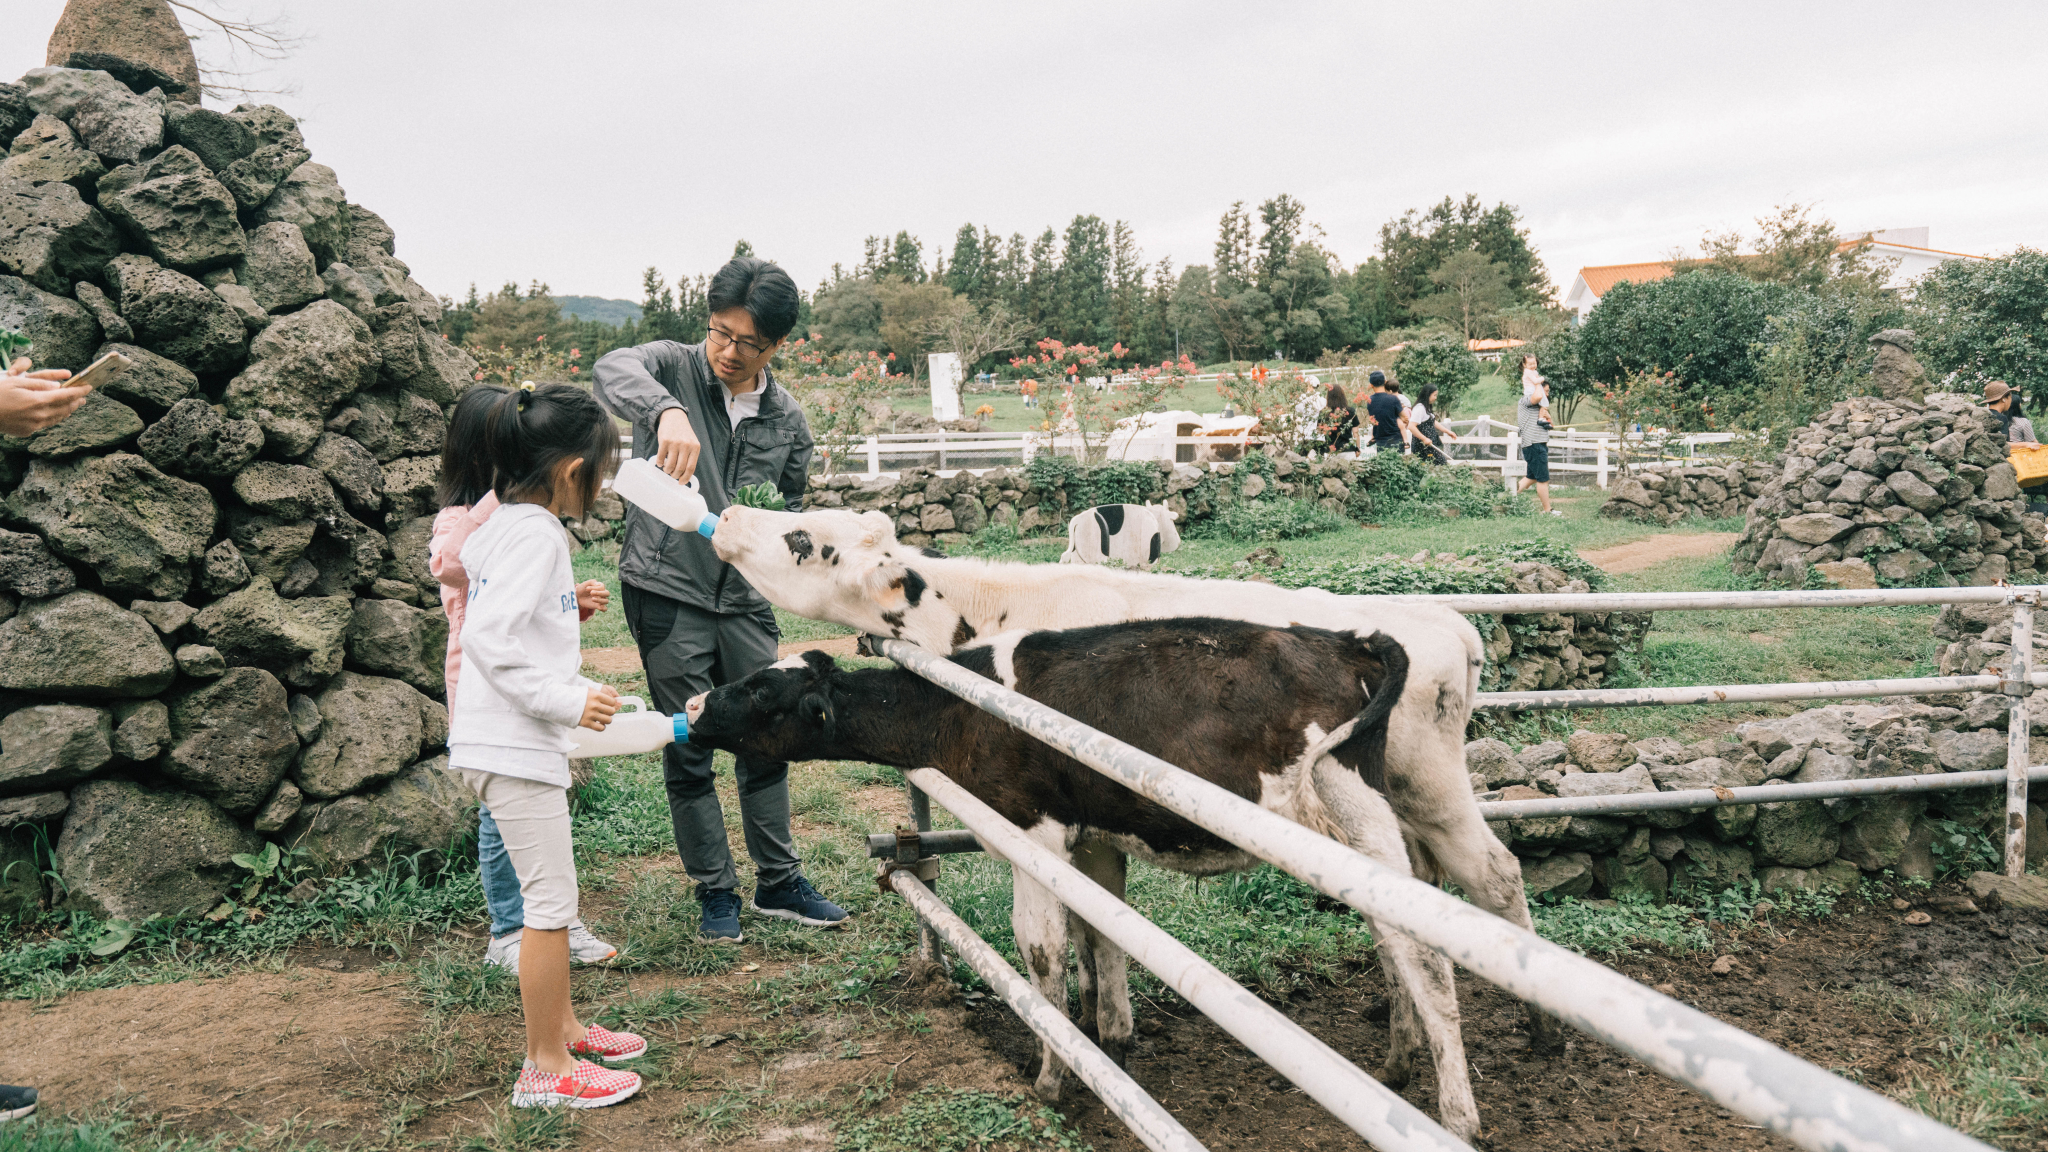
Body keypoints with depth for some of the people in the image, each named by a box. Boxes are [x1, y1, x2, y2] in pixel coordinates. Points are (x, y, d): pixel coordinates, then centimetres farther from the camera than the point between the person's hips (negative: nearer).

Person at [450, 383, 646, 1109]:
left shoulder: (499, 525, 12)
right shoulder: (536, 535, -18)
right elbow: (486, 635, -26)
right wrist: (568, 699, -25)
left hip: (520, 743, 10)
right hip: (513, 748, -10)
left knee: (549, 894, 20)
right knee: (551, 903, -2)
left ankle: (562, 1026, 34)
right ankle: (546, 1069, 8)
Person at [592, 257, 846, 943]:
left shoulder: (787, 419, 5)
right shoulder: (674, 367, -6)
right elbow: (613, 369, -31)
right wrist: (668, 412, -49)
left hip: (744, 598, 4)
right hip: (668, 595, -4)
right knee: (689, 752, 4)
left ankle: (778, 882, 26)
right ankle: (716, 893, 18)